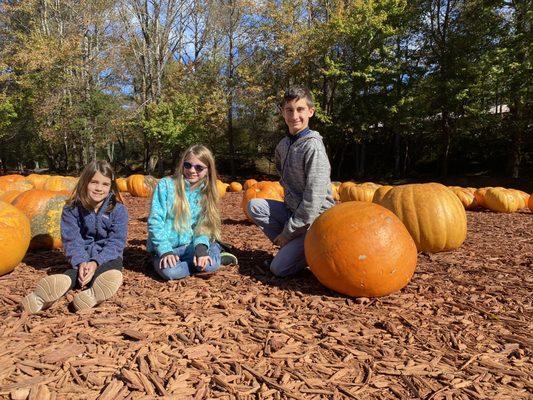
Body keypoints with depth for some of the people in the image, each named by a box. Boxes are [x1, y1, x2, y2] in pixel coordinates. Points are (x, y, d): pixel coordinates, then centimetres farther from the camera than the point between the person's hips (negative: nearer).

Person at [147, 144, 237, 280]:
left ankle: (214, 256, 4)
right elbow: (155, 221, -9)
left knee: (210, 263, -30)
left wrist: (201, 247, -22)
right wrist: (165, 251, -20)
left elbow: (204, 226, -1)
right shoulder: (166, 185, -7)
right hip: (165, 248, -1)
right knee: (169, 271, -33)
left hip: (190, 246, 1)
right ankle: (217, 258, -11)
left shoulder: (206, 193, 4)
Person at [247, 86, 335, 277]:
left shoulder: (313, 147, -20)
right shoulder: (283, 145, 4)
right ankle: (290, 247, -1)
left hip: (315, 219, -8)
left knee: (279, 268, -15)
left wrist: (288, 232, -17)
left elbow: (313, 199, -23)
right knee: (254, 206, -8)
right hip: (293, 209, 8)